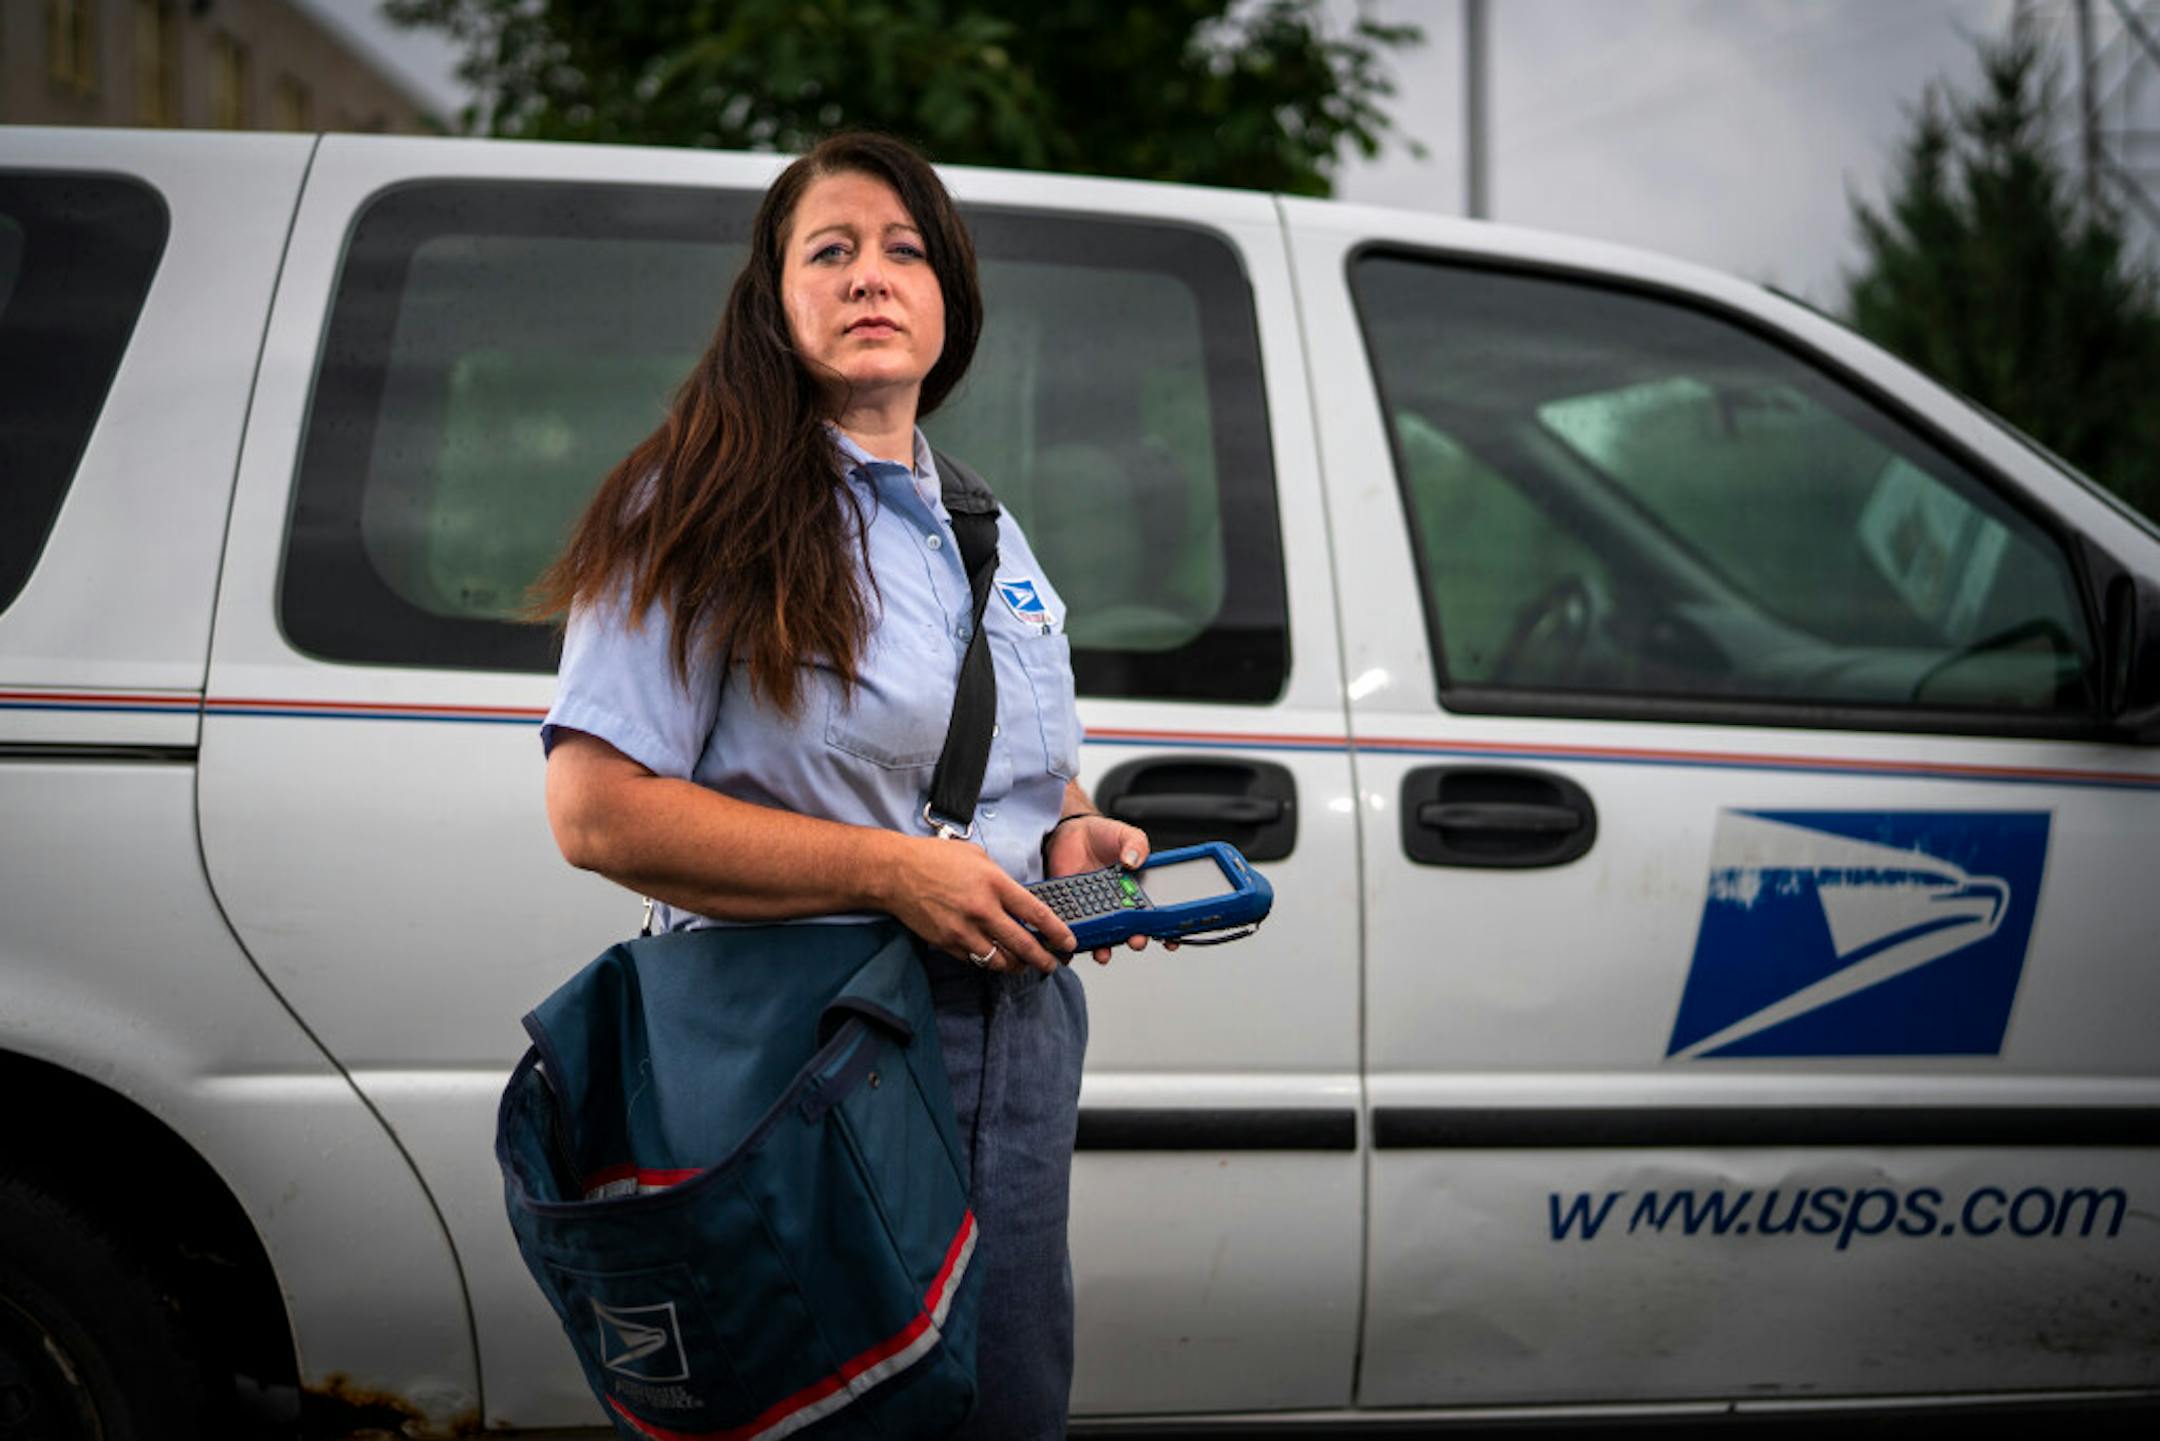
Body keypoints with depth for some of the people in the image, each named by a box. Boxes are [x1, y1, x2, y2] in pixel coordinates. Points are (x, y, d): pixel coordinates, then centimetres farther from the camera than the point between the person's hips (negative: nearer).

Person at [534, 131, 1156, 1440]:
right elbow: (596, 810, -16)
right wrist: (888, 869, -20)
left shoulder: (985, 533, 17)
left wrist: (1071, 831, 4)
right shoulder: (712, 510, -8)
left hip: (1018, 1038, 7)